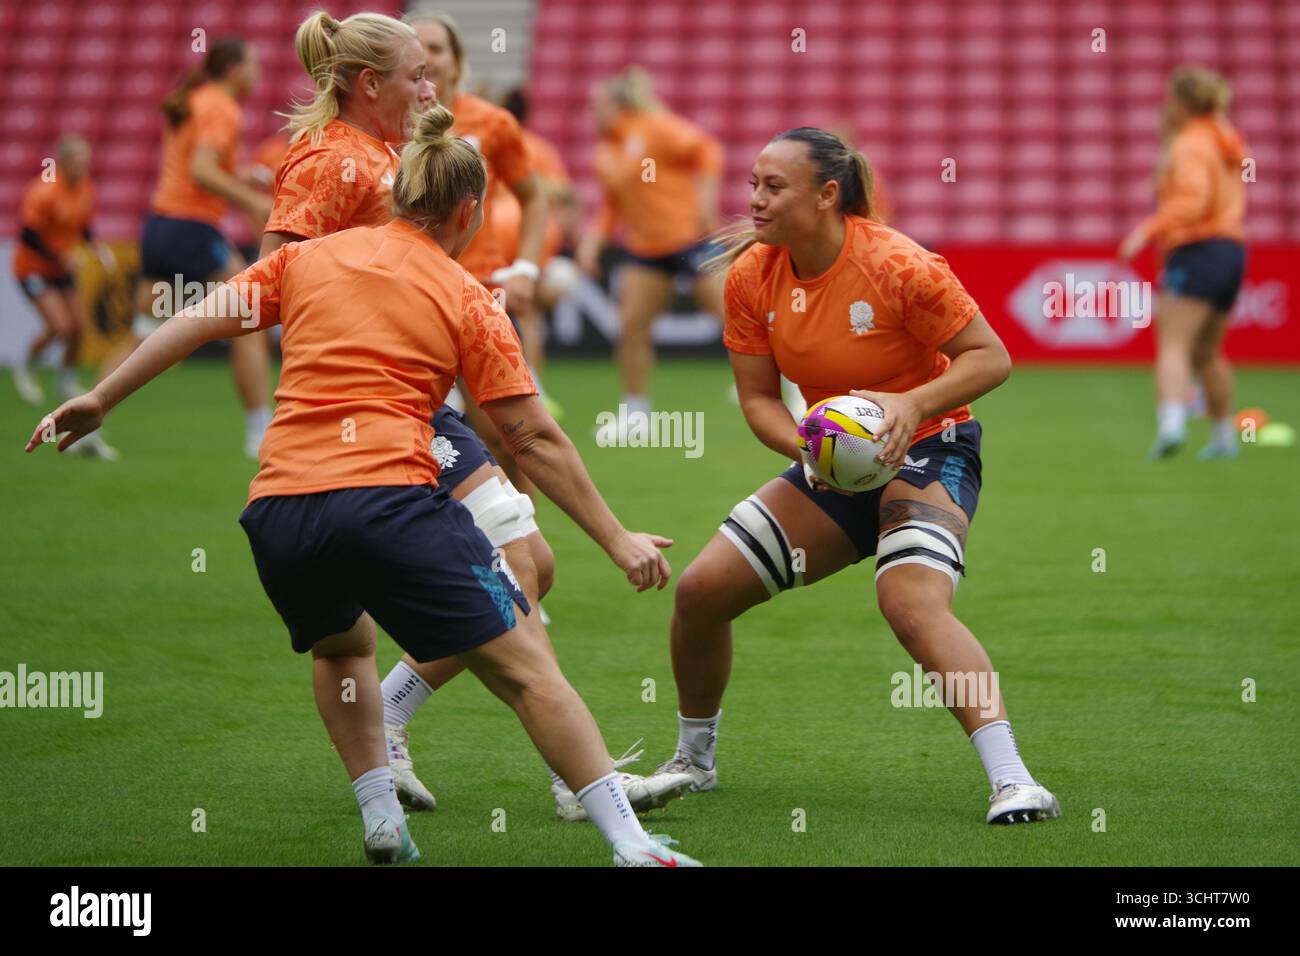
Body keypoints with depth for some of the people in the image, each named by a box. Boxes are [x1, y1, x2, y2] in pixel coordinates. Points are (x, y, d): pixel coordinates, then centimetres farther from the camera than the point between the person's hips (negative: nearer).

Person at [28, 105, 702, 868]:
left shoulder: (308, 257, 18)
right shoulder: (467, 298, 10)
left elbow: (203, 321, 10)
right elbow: (535, 440, 8)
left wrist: (102, 399, 16)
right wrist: (618, 540, 12)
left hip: (278, 512, 4)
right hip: (391, 501, -4)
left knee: (341, 645, 34)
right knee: (527, 666, -2)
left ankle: (382, 817, 21)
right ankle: (630, 843, -13)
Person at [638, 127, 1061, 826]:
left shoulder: (895, 264, -21)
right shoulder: (750, 276, -5)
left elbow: (990, 358, -16)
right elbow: (758, 396, 1)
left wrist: (913, 405, -32)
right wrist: (806, 447, -20)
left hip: (925, 453, -6)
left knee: (913, 605, -32)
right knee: (702, 589, -1)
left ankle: (1011, 779, -34)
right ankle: (694, 760, 23)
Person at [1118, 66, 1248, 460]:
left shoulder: (1189, 146, -10)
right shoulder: (1223, 141, 18)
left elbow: (1193, 201, -23)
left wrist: (1148, 230, -27)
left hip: (1197, 251, -9)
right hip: (1232, 249, 9)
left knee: (1173, 346, -18)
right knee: (1207, 353, 20)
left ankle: (1171, 421, -37)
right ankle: (1224, 434, 23)